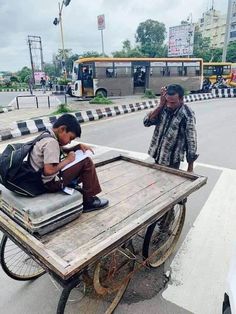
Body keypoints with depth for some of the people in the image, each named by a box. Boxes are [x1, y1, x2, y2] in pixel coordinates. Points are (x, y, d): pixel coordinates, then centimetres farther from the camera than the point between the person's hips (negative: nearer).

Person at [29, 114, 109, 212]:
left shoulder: (47, 136, 6)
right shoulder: (51, 142, -24)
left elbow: (63, 150, 19)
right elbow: (49, 171, -31)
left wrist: (78, 146, 2)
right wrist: (67, 160, -18)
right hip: (51, 182, -10)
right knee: (86, 162, -9)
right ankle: (88, 201, 2)